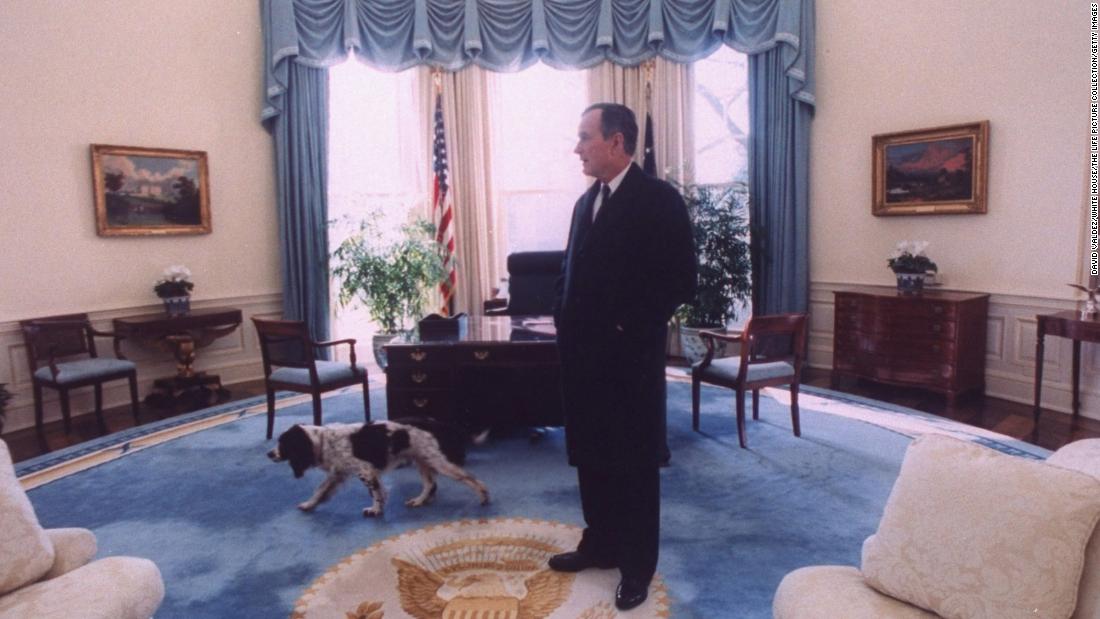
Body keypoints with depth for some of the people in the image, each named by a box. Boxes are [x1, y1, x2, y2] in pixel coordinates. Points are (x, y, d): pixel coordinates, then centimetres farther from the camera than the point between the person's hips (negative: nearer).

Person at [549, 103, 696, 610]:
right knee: (591, 457, 16)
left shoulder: (660, 200, -9)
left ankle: (637, 564, 22)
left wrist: (629, 328, -14)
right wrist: (565, 322, 6)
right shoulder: (586, 201, 14)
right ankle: (600, 543, 34)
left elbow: (680, 281, -14)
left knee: (635, 462, 7)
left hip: (630, 356, -7)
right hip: (583, 354, 7)